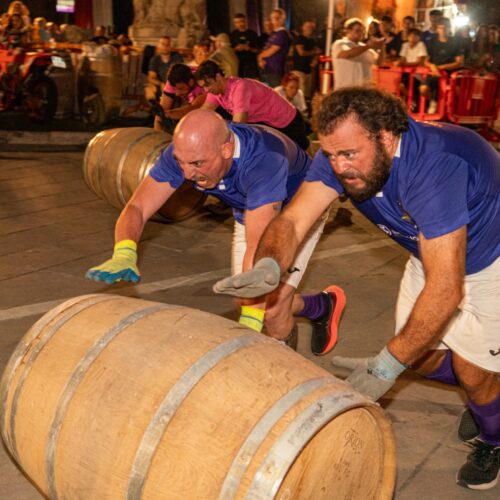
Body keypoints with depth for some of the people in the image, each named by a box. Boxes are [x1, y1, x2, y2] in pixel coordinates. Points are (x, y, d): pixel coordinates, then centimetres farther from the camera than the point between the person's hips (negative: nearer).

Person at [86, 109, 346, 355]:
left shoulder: (262, 160, -45)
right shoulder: (184, 151, -28)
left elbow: (259, 251, -51)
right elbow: (137, 207, -29)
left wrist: (249, 323, -57)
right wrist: (124, 254, -50)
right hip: (251, 213, 6)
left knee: (272, 310, -18)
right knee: (246, 301, 8)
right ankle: (321, 307, 34)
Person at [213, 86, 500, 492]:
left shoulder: (433, 166, -43)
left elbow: (446, 290, -45)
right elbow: (293, 219, -29)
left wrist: (387, 366, -45)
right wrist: (268, 265, -51)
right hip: (431, 252, 6)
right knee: (420, 356, 10)